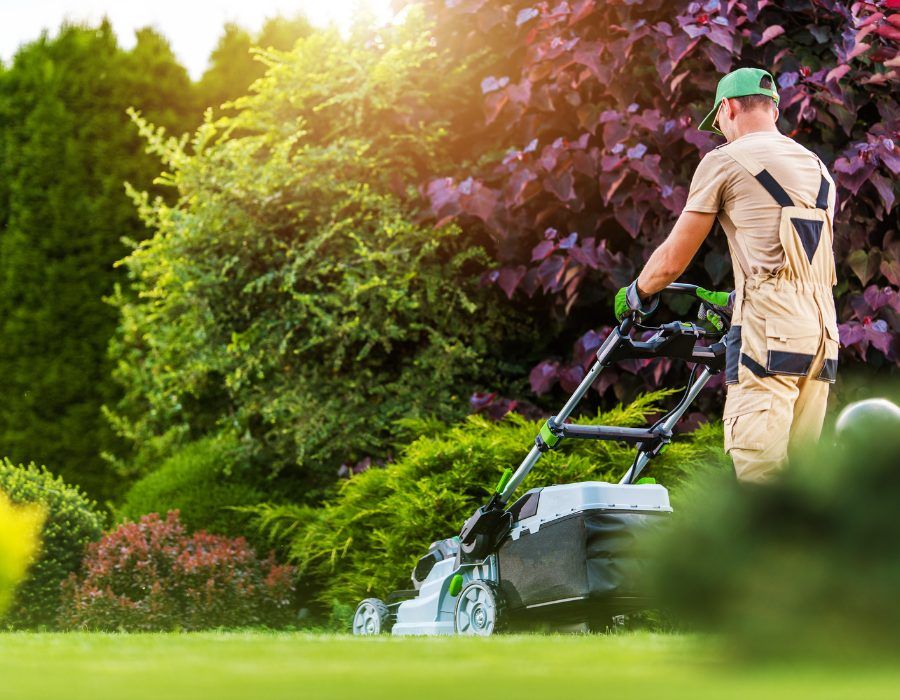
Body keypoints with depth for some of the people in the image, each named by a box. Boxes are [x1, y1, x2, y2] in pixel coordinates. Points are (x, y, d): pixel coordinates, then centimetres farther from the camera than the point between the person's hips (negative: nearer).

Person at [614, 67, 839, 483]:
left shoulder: (725, 160, 3)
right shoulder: (818, 169, 24)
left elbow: (672, 260, 6)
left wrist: (636, 294, 25)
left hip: (769, 333, -7)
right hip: (822, 334, 7)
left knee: (755, 469, -13)